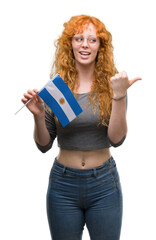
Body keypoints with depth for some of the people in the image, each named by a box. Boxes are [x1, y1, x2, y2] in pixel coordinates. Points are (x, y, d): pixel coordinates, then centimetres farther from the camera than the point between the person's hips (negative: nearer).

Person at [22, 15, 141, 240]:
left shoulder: (111, 84, -4)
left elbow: (116, 139, -14)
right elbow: (44, 145, 0)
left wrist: (119, 95, -23)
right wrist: (38, 116, -18)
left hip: (104, 183, 0)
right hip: (63, 183, 1)